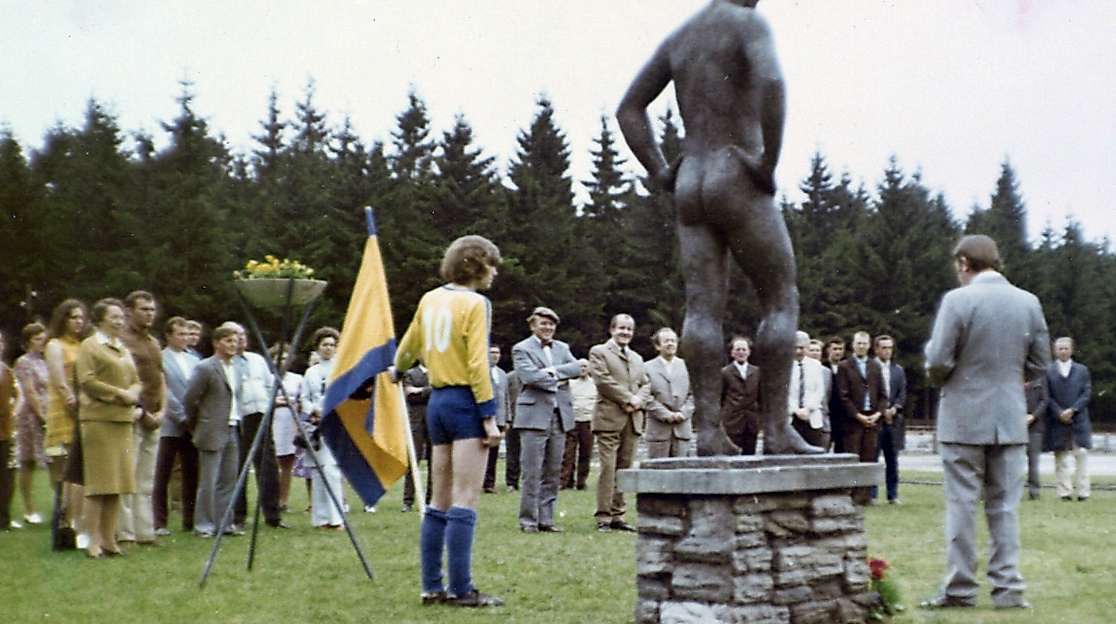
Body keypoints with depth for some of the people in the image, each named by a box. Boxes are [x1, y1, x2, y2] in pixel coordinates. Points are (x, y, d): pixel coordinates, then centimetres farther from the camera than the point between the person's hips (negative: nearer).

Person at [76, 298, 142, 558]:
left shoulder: (124, 349, 22)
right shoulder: (89, 346, -1)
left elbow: (136, 380, 22)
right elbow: (87, 381, -11)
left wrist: (133, 393, 0)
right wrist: (119, 393, -13)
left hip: (123, 420, 7)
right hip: (98, 418, -7)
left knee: (117, 482, 6)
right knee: (98, 482, -7)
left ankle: (109, 538, 12)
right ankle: (94, 540, -2)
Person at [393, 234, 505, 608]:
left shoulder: (430, 300, 11)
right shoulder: (475, 303, -9)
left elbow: (409, 345, 25)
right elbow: (477, 364, -15)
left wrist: (398, 371, 46)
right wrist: (489, 417, -15)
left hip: (437, 401, 8)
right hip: (466, 401, -7)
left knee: (439, 501, 11)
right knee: (464, 501, -7)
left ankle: (432, 587, 13)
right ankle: (461, 589, -8)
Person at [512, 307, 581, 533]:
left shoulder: (562, 348, 19)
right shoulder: (522, 349, 2)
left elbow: (576, 368, 3)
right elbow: (530, 376, -14)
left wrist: (552, 371, -11)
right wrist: (558, 381, -6)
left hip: (560, 416, 5)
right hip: (534, 416, -5)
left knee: (553, 472, 7)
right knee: (532, 473, -6)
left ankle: (546, 519, 12)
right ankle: (528, 520, 1)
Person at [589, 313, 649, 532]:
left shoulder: (637, 358, 25)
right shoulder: (599, 352, 4)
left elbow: (646, 385, 18)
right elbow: (603, 380, -8)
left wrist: (638, 401, -3)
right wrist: (628, 399, -10)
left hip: (633, 420, 6)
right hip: (609, 417, -6)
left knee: (625, 469, 4)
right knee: (608, 468, -10)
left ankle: (617, 516, 8)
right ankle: (603, 517, -7)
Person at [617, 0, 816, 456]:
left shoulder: (677, 38, 17)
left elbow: (629, 109, 17)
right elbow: (770, 81, -25)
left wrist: (660, 172, 13)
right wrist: (769, 161, -18)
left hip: (690, 186, 7)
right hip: (740, 184, -6)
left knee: (703, 307, 2)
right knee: (781, 300, 0)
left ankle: (708, 429, -2)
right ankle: (776, 429, -4)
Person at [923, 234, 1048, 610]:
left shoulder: (958, 300, -12)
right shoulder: (1028, 302, 3)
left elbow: (938, 361, -14)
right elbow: (1039, 364, 8)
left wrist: (941, 381, 8)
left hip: (964, 419, -4)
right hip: (1011, 420, 4)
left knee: (962, 505, 3)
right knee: (1005, 505, 10)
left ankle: (960, 589, 7)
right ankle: (1008, 589, 10)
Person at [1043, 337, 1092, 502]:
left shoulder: (1082, 370, 11)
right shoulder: (1048, 371, 6)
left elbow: (1086, 393, 4)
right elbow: (1047, 396, 1)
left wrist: (1072, 410, -9)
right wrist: (1059, 413, -10)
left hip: (1079, 419, 1)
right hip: (1057, 421, -1)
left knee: (1081, 455, -4)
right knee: (1061, 459, 2)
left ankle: (1082, 492, -1)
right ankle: (1065, 492, 5)